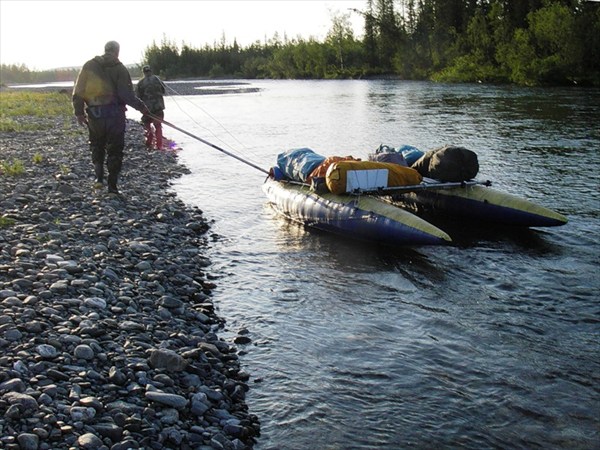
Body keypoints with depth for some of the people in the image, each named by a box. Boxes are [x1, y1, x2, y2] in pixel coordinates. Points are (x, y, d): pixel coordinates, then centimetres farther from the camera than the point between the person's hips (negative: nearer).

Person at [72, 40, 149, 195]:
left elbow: (78, 91, 4)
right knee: (115, 150, 6)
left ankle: (99, 177, 8)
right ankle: (112, 186, 5)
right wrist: (141, 106, -2)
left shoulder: (89, 66, 7)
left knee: (97, 147, 21)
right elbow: (126, 94, -13)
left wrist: (79, 112, 11)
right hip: (115, 114, -3)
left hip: (94, 115, 3)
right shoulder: (119, 68, -3)